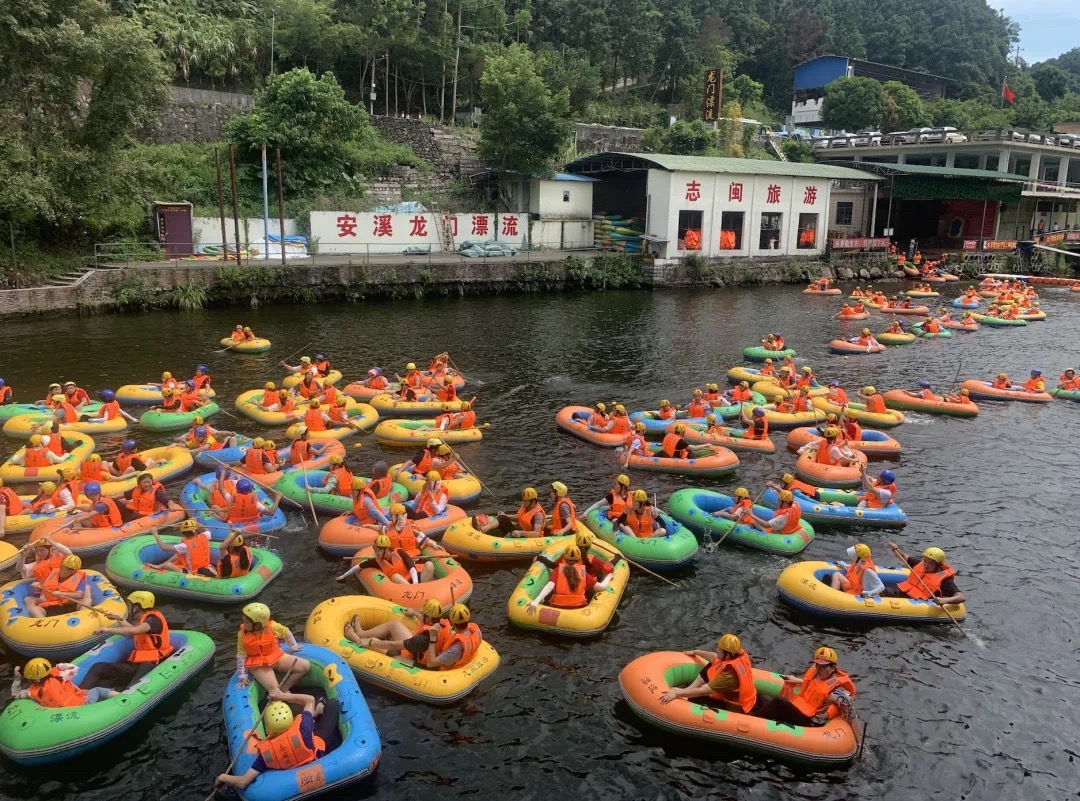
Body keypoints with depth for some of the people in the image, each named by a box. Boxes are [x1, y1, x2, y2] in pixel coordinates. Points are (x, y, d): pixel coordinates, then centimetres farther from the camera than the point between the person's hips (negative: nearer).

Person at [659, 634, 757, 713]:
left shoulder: (729, 675, -37)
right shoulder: (739, 654, -15)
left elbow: (702, 691, -33)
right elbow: (715, 657, 6)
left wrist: (678, 693, -28)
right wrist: (695, 652, 19)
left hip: (734, 708, -8)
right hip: (740, 698, 8)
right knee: (710, 667, 7)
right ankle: (688, 690, 6)